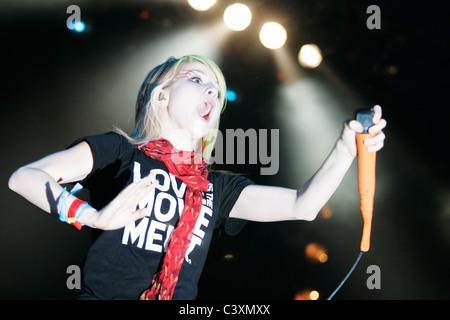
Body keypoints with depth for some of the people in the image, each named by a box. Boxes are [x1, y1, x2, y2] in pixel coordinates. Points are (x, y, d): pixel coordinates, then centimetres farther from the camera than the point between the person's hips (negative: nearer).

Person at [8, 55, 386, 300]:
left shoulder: (216, 188, 17)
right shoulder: (120, 150, 8)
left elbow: (302, 205, 11)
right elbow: (24, 176, 1)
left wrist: (346, 149, -2)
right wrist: (94, 217, -12)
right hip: (103, 294, -3)